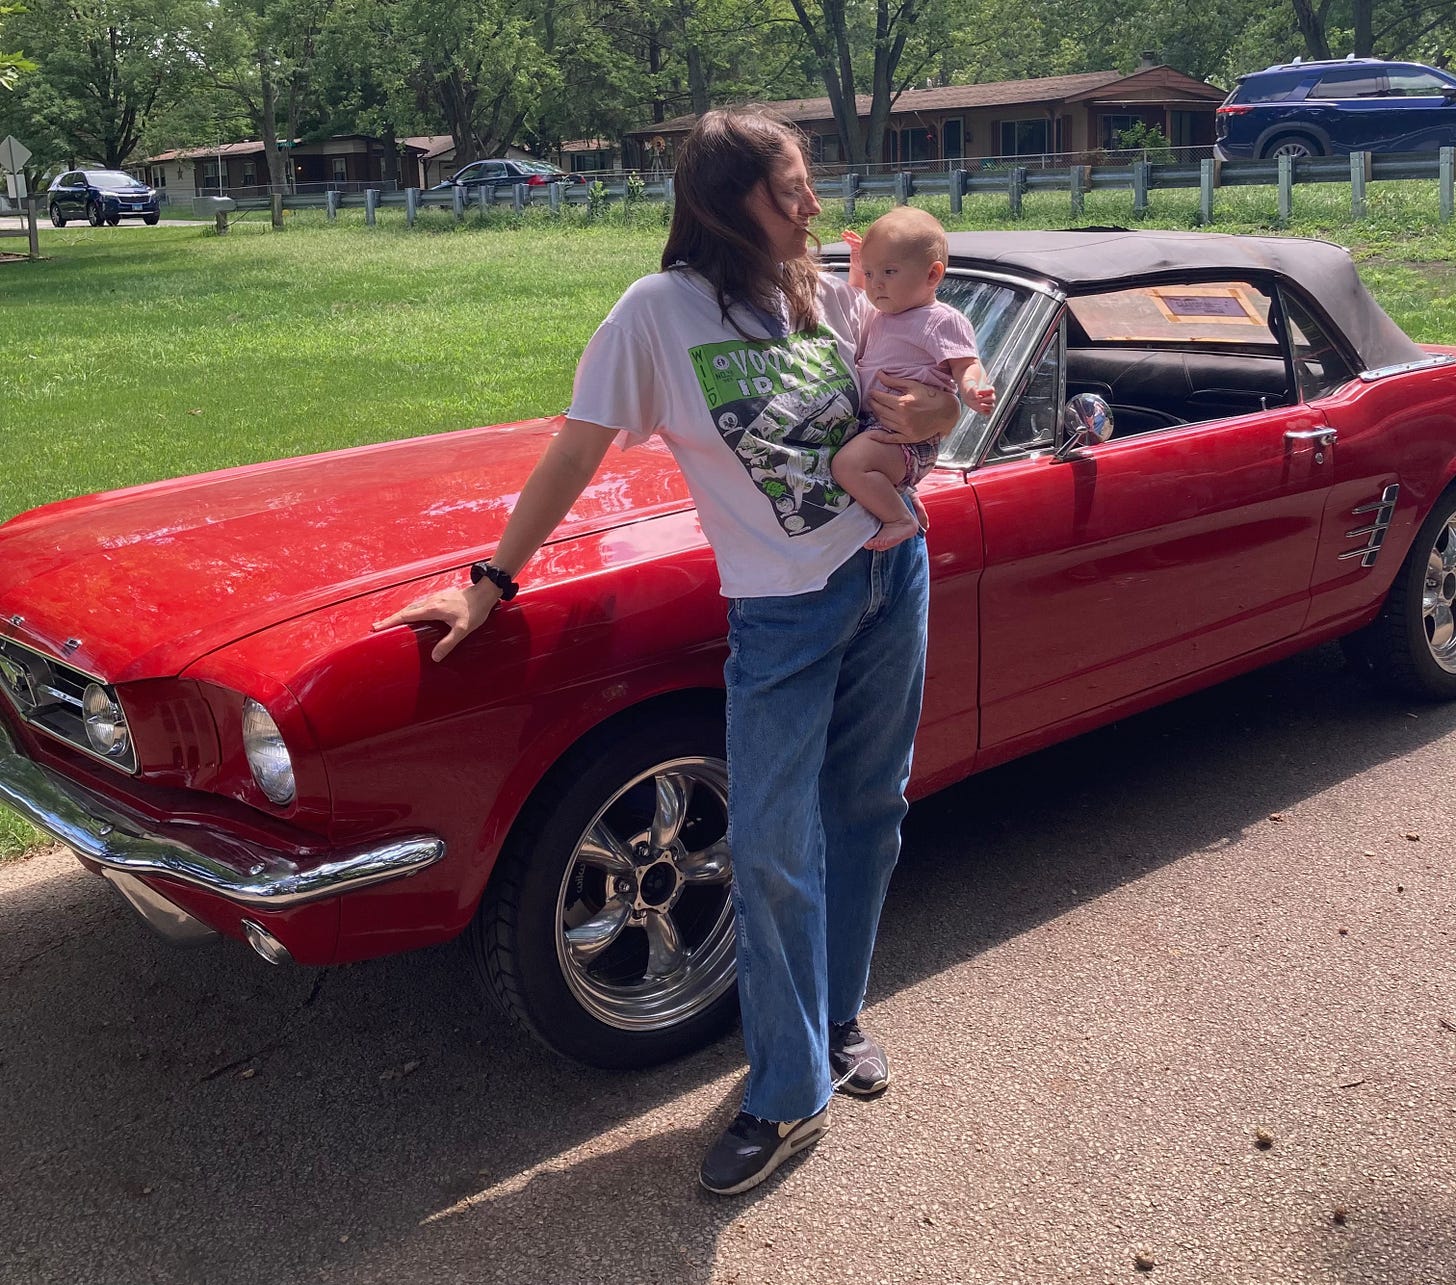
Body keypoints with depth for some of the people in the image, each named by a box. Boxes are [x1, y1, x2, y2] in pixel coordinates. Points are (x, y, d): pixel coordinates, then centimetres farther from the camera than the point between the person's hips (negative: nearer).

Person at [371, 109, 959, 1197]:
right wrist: (489, 585, -6)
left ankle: (835, 1019, 33)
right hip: (781, 609, -4)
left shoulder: (834, 297, 4)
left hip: (893, 572, 5)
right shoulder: (660, 311, -9)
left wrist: (933, 411, -10)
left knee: (866, 812, 13)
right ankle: (788, 1097, 12)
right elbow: (576, 455, -6)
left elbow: (938, 388, 15)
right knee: (771, 850, -4)